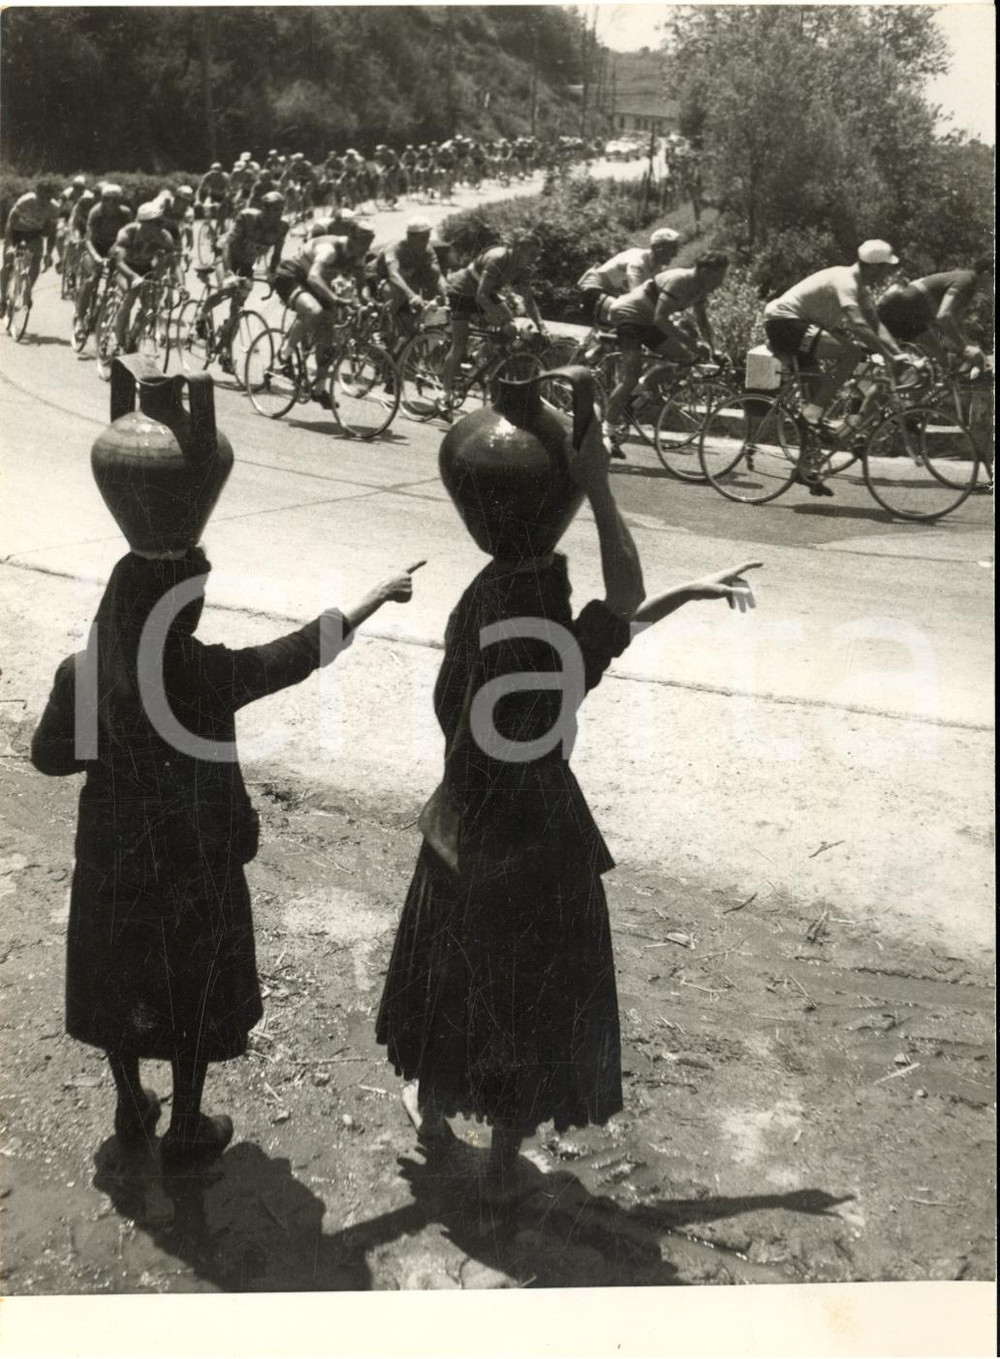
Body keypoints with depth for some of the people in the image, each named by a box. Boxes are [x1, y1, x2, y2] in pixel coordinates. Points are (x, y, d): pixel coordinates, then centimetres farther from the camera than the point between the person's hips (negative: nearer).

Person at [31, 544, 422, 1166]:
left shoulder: (80, 673, -13)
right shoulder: (205, 674, -23)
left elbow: (48, 755, 0)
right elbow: (302, 652, -12)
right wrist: (379, 596, -1)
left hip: (113, 864, 3)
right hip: (193, 866, -3)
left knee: (117, 986, 23)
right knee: (195, 996, 16)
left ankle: (133, 1110, 41)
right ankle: (187, 1129, 30)